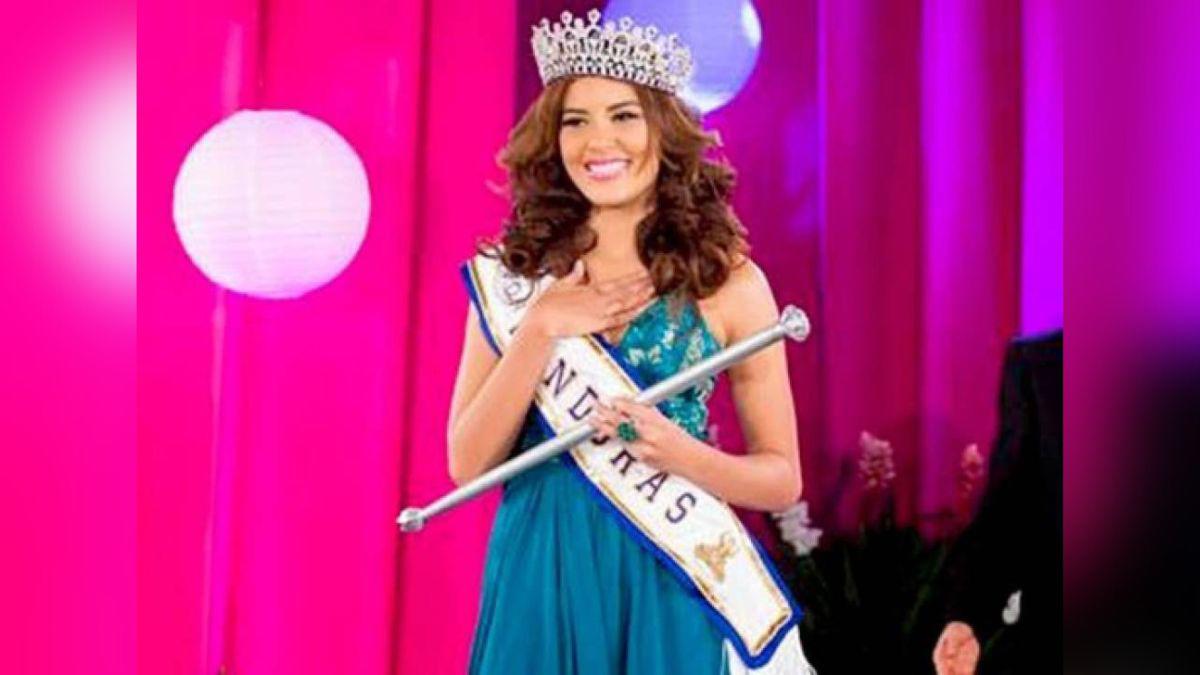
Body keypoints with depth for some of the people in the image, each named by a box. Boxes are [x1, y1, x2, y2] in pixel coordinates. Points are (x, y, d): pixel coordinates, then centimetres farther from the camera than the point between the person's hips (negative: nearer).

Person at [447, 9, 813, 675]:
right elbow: (468, 463, -4)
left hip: (671, 579, -1)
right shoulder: (511, 277, 2)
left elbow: (781, 479, 1)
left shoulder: (728, 282, -3)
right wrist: (541, 329, -13)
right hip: (539, 576, 1)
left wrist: (678, 453, -17)